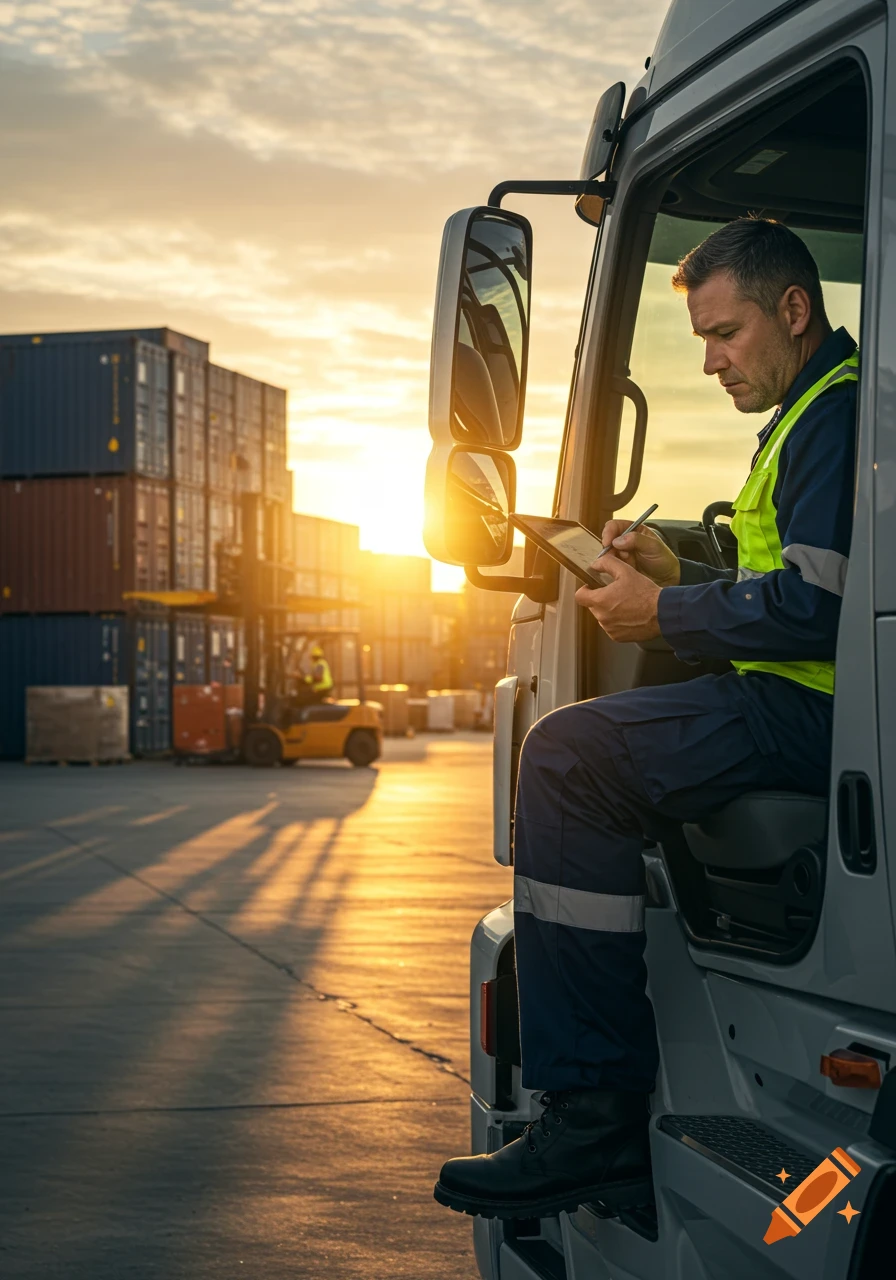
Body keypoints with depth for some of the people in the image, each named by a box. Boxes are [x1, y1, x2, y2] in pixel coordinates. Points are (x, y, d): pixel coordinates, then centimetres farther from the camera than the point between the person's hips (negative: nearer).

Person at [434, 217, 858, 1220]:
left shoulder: (838, 413, -11)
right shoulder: (813, 412, 25)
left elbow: (817, 608, -22)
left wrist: (666, 615, -10)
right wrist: (679, 574, 13)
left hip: (815, 715, -12)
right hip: (809, 712, 12)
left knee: (571, 755, -20)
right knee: (582, 751, 18)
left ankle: (596, 1120, -20)